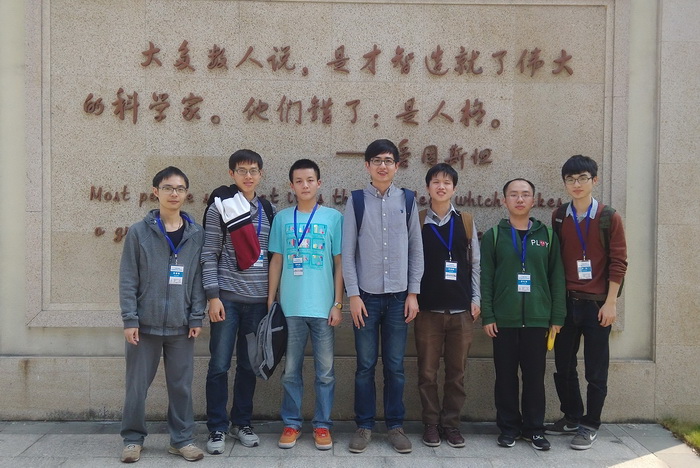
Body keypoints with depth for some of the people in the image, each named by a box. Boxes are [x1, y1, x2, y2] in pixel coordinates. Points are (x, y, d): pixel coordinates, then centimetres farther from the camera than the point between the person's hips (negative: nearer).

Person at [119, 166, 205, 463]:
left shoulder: (196, 235, 4)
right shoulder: (139, 232, -1)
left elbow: (199, 279, 5)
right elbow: (128, 279, -2)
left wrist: (197, 318, -1)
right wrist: (129, 320, -7)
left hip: (181, 326, 1)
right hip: (145, 324, -1)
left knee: (181, 385, 8)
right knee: (137, 385, 7)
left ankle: (182, 439, 21)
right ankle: (133, 438, 22)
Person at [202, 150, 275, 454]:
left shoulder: (268, 210, 11)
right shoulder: (220, 208, -1)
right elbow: (209, 255, -4)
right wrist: (213, 296, -11)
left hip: (259, 300, 3)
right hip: (228, 299, -3)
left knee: (249, 365, 9)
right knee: (220, 365, -1)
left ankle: (241, 423, 23)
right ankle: (217, 429, 11)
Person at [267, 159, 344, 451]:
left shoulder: (333, 217, 1)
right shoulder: (282, 218, 6)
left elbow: (339, 263, 2)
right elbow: (276, 262, 9)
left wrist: (337, 304, -2)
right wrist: (270, 301, 5)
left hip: (323, 307, -1)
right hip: (290, 307, 1)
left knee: (325, 371, 6)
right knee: (291, 370, 9)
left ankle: (322, 425, 18)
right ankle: (291, 423, 20)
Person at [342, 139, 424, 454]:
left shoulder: (407, 200, 5)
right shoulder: (356, 200, 2)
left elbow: (416, 250, 7)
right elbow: (348, 252, 0)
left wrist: (413, 293, 2)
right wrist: (353, 295, -5)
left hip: (399, 296, 1)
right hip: (366, 295, -1)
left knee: (395, 366, 6)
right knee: (365, 365, 4)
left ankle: (395, 425, 17)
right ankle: (364, 425, 16)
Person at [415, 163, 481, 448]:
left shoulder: (466, 223, 8)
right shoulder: (417, 222, 3)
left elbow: (475, 264, 10)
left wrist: (476, 299, 4)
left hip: (461, 310, 1)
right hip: (428, 309, -1)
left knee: (456, 372, 6)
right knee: (427, 372, 3)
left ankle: (451, 423, 18)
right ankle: (431, 424, 15)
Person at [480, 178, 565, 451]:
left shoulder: (547, 235, 8)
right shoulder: (493, 236, 4)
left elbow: (557, 278, 6)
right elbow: (485, 277, 0)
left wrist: (557, 317, 0)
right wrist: (487, 315, -7)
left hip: (538, 319, 1)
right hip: (504, 319, -1)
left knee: (535, 376, 6)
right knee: (506, 376, 6)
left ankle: (534, 428, 18)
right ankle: (509, 427, 18)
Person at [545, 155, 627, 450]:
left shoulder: (609, 218, -3)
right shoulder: (558, 218, 6)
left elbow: (618, 263, -5)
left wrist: (610, 303, -9)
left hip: (596, 304, -3)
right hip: (565, 302, 3)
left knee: (596, 370, 4)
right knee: (563, 365, 10)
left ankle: (590, 425, 17)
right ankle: (571, 417, 27)